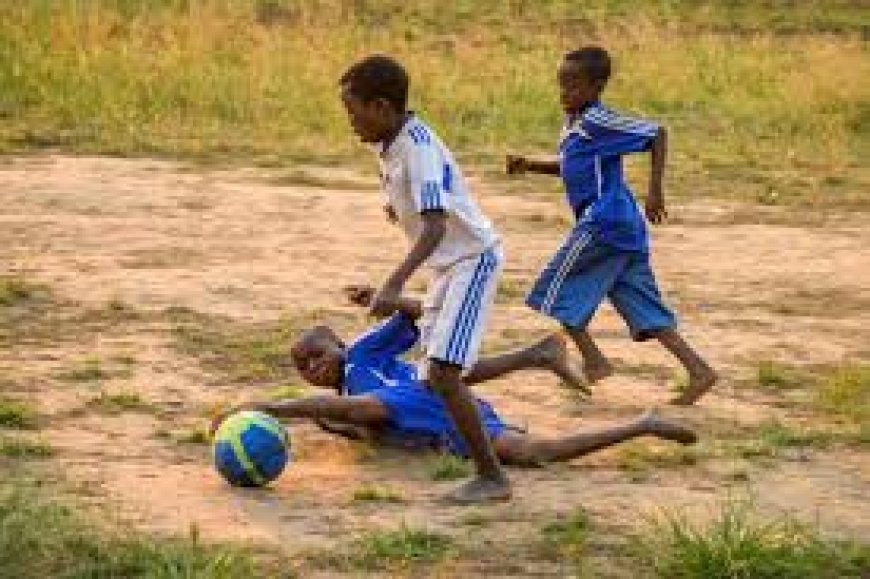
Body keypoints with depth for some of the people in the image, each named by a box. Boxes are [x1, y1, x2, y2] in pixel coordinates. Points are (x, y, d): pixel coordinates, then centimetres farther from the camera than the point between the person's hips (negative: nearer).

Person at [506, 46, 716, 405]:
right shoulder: (573, 123, 16)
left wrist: (655, 190, -18)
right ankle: (698, 369, 0)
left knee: (556, 290, 2)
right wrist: (531, 166, 18)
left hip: (603, 224, -10)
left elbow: (656, 134, -14)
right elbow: (570, 167, 32)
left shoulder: (598, 122, -12)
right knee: (644, 308, 7)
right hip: (623, 227, 10)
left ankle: (593, 361, 3)